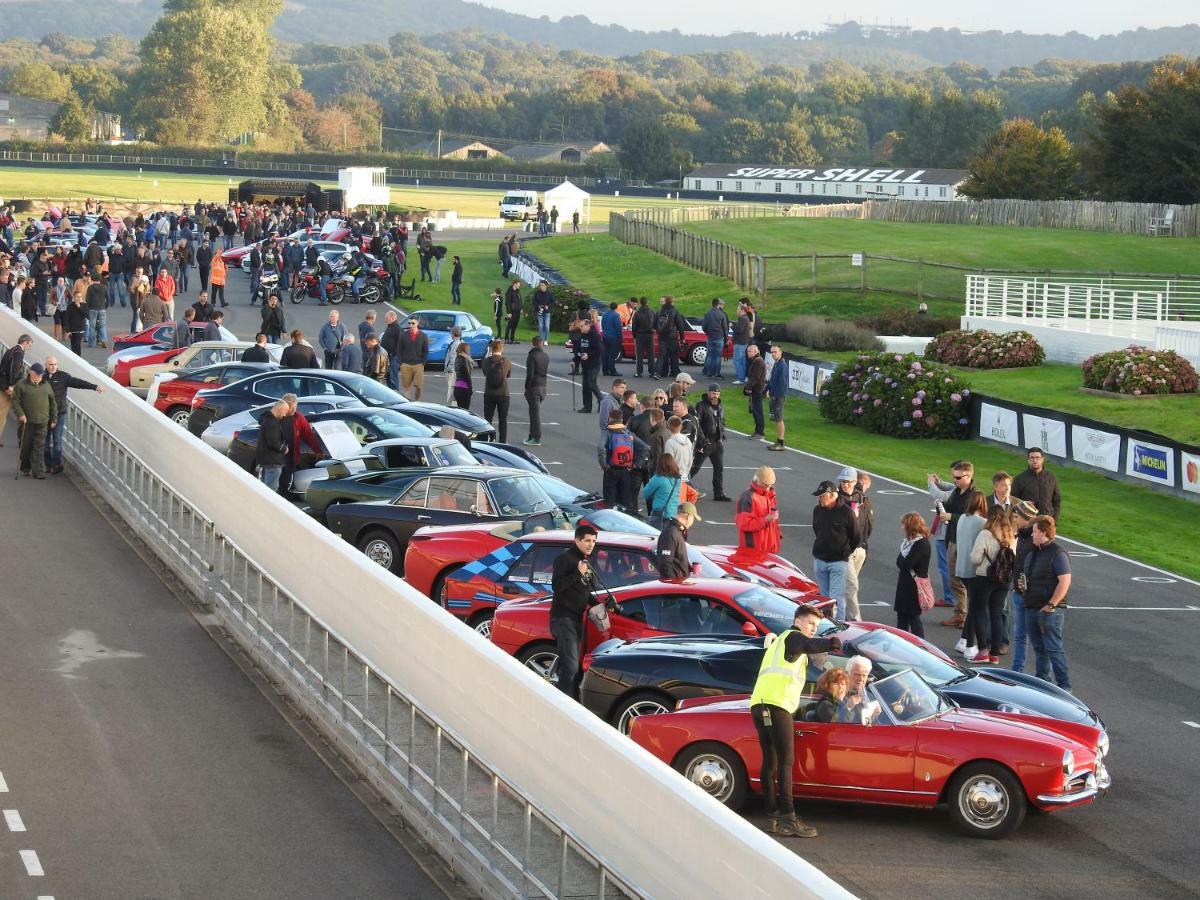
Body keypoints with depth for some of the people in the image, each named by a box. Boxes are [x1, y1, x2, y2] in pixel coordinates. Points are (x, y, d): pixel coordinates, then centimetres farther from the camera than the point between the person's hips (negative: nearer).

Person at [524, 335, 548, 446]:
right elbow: (547, 372, 12)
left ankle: (536, 439, -2)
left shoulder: (532, 356, -14)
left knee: (535, 413, -4)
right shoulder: (546, 356, 8)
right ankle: (532, 436, 22)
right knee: (534, 412, 17)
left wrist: (527, 388, -11)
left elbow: (530, 374, -16)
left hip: (534, 387, -7)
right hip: (543, 387, 7)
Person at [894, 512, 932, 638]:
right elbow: (899, 562, 8)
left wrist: (902, 560, -5)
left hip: (915, 586, -9)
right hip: (904, 585, 9)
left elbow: (905, 564, -23)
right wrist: (904, 561, -10)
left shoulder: (922, 544, -19)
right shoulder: (908, 541, 11)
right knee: (902, 616, 14)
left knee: (914, 618, -3)